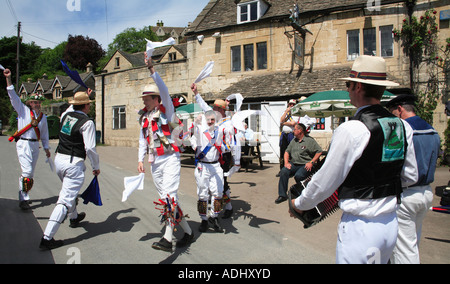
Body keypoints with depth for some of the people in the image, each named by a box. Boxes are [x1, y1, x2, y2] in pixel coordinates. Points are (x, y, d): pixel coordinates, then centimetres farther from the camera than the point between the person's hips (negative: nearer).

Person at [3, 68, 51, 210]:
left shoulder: (42, 116, 14)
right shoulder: (23, 110, 4)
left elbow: (44, 134, 19)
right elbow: (13, 96, -7)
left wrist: (46, 148, 18)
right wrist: (8, 79, -15)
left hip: (35, 145, 5)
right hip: (23, 144, -5)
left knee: (31, 173, 9)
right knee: (27, 171, -14)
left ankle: (25, 196, 22)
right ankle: (23, 199, -9)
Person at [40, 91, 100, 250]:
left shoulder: (65, 115, 8)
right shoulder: (87, 122, -12)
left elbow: (72, 108, 36)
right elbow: (90, 148, -16)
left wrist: (83, 96, 46)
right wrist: (96, 167, -3)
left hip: (59, 159, 8)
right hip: (74, 163, -8)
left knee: (69, 190, 29)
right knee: (65, 200, -6)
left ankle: (74, 217, 50)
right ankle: (47, 238, -7)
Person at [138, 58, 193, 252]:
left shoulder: (165, 110, -1)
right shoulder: (144, 118, 16)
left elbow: (164, 91, -18)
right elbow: (143, 140, 15)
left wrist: (152, 70, -26)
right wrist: (140, 159, 4)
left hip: (170, 159, -7)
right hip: (155, 162, 7)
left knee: (169, 196, -15)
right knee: (165, 198, 7)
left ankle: (167, 238, -11)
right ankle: (188, 232, 17)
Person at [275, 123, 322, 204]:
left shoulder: (309, 140, -1)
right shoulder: (293, 140, 20)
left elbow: (319, 151, -6)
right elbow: (287, 152, 19)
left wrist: (311, 162, -13)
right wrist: (286, 162, 2)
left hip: (304, 165, -5)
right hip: (293, 164, 5)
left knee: (298, 175, -33)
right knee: (283, 171, -22)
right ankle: (282, 195, -18)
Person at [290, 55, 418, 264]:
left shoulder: (351, 130, -22)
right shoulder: (403, 127, 0)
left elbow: (325, 181, -14)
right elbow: (410, 177, 10)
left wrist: (300, 204, 2)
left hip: (360, 227, -7)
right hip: (391, 223, 8)